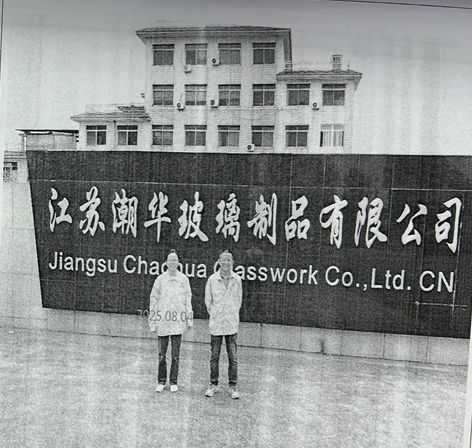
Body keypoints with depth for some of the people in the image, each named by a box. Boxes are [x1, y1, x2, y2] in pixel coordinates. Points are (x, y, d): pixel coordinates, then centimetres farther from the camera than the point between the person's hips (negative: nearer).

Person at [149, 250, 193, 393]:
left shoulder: (183, 279, 3)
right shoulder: (160, 279, 1)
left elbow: (188, 298, 8)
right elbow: (153, 299, 5)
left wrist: (189, 319, 5)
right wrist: (152, 321, 2)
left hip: (178, 321, 0)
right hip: (162, 321, 0)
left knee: (176, 354, 6)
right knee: (162, 354, 7)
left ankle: (173, 382, 20)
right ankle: (161, 382, 22)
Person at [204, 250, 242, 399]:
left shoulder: (237, 279, 0)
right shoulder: (212, 279, -3)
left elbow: (239, 299, 11)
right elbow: (208, 300, 7)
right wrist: (214, 315, 9)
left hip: (232, 324, 0)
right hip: (216, 324, 0)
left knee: (233, 357, 4)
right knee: (214, 356, 8)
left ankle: (233, 386, 17)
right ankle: (213, 384, 23)